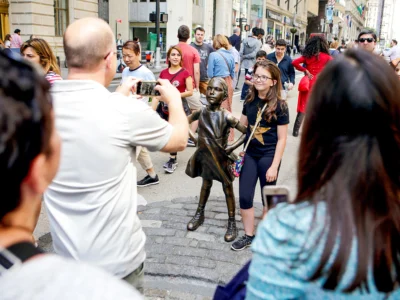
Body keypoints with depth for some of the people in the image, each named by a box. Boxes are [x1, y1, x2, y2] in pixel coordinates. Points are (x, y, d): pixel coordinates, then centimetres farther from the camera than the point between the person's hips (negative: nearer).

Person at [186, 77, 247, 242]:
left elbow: (247, 132, -19)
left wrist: (232, 146, -17)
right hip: (204, 155, 4)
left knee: (228, 190, 10)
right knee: (206, 184, 24)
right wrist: (194, 138, 1)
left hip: (221, 158, -4)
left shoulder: (227, 116, -22)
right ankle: (199, 214, 42)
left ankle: (232, 224, 23)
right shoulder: (200, 112, -8)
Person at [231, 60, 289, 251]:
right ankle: (248, 236, 21)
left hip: (269, 156, -4)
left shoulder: (279, 106, -13)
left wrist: (274, 166, -14)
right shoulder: (250, 101, 1)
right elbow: (242, 126, 11)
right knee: (244, 197, 4)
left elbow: (282, 139, -12)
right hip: (250, 154, 5)